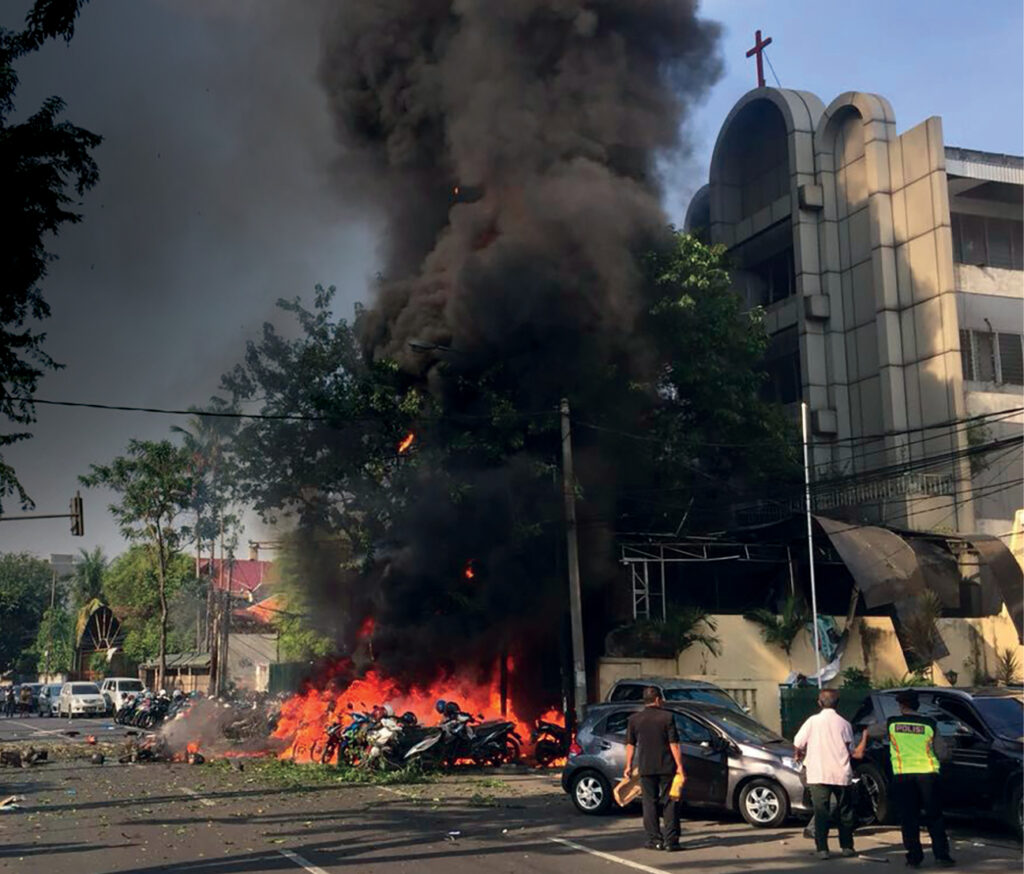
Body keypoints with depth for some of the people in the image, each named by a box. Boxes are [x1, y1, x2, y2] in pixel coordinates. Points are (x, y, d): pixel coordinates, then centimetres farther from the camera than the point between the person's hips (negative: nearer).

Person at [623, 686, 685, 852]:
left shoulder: (634, 720, 3)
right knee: (669, 803, 5)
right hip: (666, 767, -2)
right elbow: (673, 744, -6)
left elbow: (630, 745, 5)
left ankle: (655, 840, 9)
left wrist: (629, 766, 11)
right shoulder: (667, 717, -4)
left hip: (645, 768, 2)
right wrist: (679, 765, -3)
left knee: (650, 803, 9)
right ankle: (671, 840, 2)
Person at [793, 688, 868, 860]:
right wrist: (865, 737, 22)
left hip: (818, 775, -2)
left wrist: (799, 755, 19)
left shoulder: (813, 721, -2)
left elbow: (798, 744, -3)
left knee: (821, 812, 0)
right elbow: (857, 754, 6)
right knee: (845, 811, 16)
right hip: (841, 775, 2)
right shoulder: (844, 724, 3)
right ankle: (847, 846, 21)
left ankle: (822, 849, -5)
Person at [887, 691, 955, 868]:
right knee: (934, 816, 10)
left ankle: (914, 857, 7)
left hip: (902, 775, 0)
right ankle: (941, 855, 6)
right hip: (927, 773, 0)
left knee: (909, 818, 6)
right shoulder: (929, 724, 4)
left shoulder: (891, 723, 4)